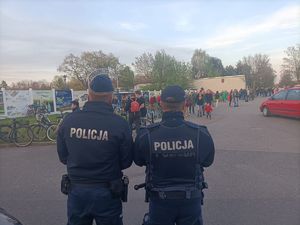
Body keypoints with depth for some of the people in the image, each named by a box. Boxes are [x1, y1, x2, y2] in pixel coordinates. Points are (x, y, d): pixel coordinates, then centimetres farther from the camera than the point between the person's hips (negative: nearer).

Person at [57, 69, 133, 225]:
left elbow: (63, 157, 0)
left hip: (76, 191, 3)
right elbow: (126, 162, -9)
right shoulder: (120, 124, -20)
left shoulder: (69, 120, -12)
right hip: (107, 194, -2)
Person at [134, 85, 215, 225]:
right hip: (191, 199, 1)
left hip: (159, 199, 0)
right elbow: (208, 161, 1)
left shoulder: (145, 135, -19)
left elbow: (138, 161, -1)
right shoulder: (201, 133, -18)